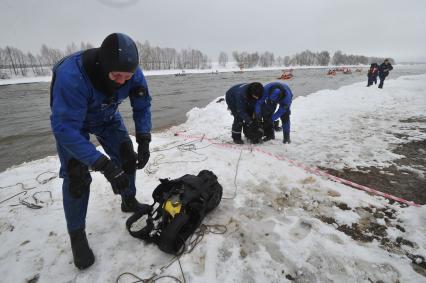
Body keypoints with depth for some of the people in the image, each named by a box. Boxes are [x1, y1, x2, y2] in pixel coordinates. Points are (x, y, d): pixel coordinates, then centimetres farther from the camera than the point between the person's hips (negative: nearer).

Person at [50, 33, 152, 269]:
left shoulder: (133, 74, -27)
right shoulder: (71, 75, -41)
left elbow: (142, 107, -12)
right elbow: (65, 128, -40)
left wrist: (144, 141, -24)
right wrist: (104, 165, -44)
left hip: (107, 117, 4)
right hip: (70, 120, -4)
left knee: (127, 158, 0)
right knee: (76, 175, -13)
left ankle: (129, 202, 25)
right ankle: (77, 235, 6)